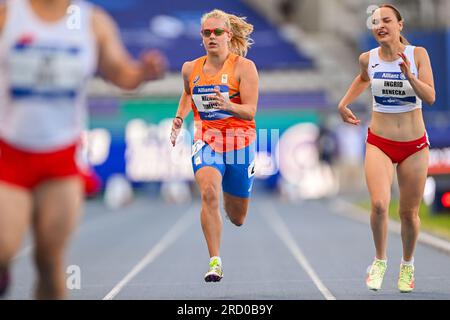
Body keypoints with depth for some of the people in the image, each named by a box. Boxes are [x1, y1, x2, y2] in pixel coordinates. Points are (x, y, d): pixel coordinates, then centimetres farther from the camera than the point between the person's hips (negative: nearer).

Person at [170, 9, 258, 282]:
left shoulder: (244, 67, -10)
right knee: (209, 192, -29)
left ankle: (232, 198, 51)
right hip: (206, 140, 1)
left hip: (239, 142, -1)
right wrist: (180, 119, 9)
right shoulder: (191, 69, 2)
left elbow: (250, 111, -16)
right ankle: (215, 262, -24)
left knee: (237, 219, 11)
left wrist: (228, 106, -36)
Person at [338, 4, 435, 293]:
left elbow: (430, 98, -18)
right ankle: (380, 261, 3)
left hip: (414, 145, -1)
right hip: (379, 142, 1)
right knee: (379, 204, -20)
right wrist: (344, 103, 16)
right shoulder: (368, 59, -2)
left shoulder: (417, 54, -9)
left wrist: (409, 75, -31)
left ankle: (408, 265, 32)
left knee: (409, 212, 8)